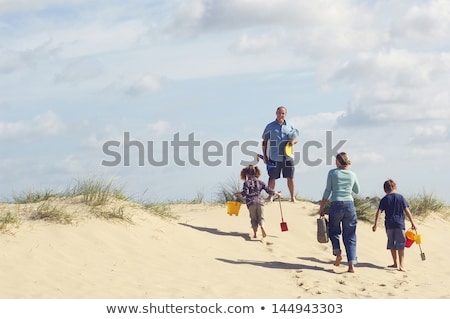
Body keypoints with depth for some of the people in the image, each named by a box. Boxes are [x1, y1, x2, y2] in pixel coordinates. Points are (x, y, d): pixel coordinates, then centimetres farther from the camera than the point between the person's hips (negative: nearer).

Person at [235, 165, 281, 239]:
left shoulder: (247, 182, 4)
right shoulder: (260, 182, 14)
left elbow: (245, 193, -9)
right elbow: (269, 190, 14)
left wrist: (238, 194, 9)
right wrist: (277, 193, 28)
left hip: (251, 203, -2)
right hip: (260, 202, 2)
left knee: (253, 219, 7)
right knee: (261, 217, 0)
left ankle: (255, 232, -4)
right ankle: (262, 226, -30)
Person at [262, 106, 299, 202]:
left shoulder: (290, 127, 11)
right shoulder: (270, 126, 7)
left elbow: (296, 138, 17)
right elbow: (264, 142, 9)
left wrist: (293, 141, -9)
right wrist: (264, 155, 3)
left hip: (287, 157, 2)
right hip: (274, 157, -1)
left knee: (290, 177, 3)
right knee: (272, 178, -1)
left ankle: (293, 197, 12)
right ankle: (270, 197, 6)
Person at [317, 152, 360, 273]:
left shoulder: (332, 173, 0)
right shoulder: (352, 174, 8)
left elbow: (327, 191, -3)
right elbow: (357, 191, 22)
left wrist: (321, 208, 2)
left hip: (336, 204, -2)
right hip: (349, 205, 2)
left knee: (333, 231, 19)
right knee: (350, 236, 5)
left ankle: (337, 252, -6)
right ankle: (351, 264, -4)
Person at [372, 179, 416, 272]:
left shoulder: (384, 199, 3)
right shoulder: (400, 197, 2)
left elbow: (379, 211, -4)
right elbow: (407, 211, -1)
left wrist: (375, 224, -2)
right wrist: (412, 223, 3)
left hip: (389, 224, 1)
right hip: (399, 224, -1)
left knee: (392, 244, 15)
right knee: (400, 245, -2)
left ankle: (396, 263, 24)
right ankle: (401, 265, -11)